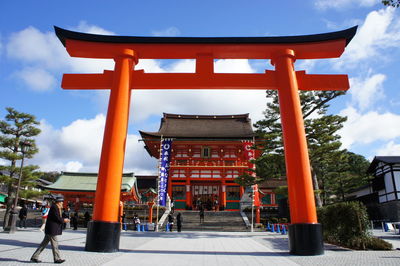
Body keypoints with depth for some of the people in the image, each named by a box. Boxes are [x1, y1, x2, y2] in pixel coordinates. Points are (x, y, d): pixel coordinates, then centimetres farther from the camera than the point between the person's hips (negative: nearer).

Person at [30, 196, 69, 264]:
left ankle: (34, 257, 20)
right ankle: (57, 259, 7)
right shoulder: (54, 207, -17)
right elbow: (57, 218, -20)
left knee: (44, 243, 15)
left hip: (50, 229, 10)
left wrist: (60, 209, 10)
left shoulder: (55, 207, 14)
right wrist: (64, 220, -7)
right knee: (54, 244, -1)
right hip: (52, 229, -10)